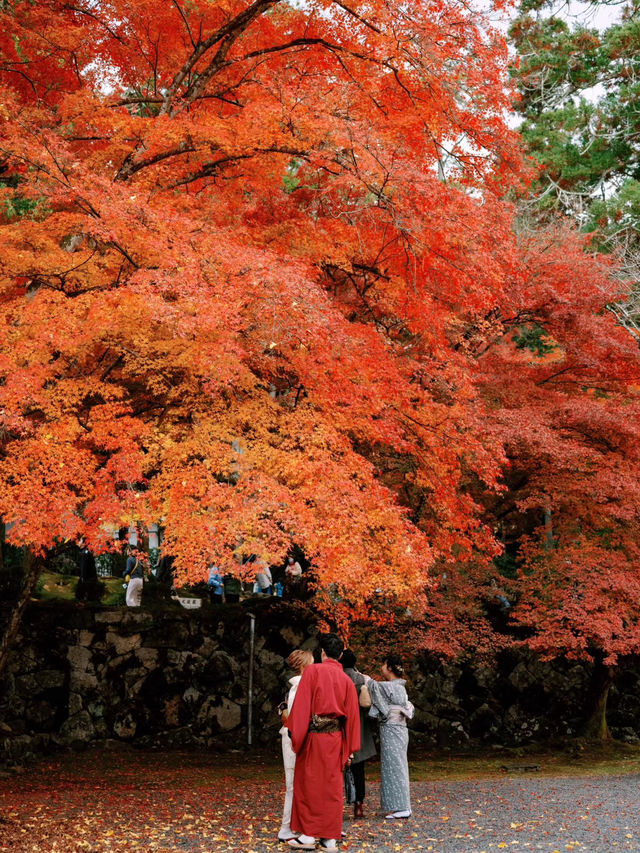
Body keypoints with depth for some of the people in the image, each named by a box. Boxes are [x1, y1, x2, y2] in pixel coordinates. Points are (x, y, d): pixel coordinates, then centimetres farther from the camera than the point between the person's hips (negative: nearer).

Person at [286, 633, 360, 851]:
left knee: (308, 784, 5)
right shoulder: (347, 680, 8)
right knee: (332, 786, 8)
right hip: (336, 737, 4)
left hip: (313, 735, -4)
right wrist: (350, 749, 12)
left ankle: (308, 835, 6)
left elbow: (301, 704, -10)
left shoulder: (312, 671, -4)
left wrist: (295, 735, -7)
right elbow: (352, 715, 8)